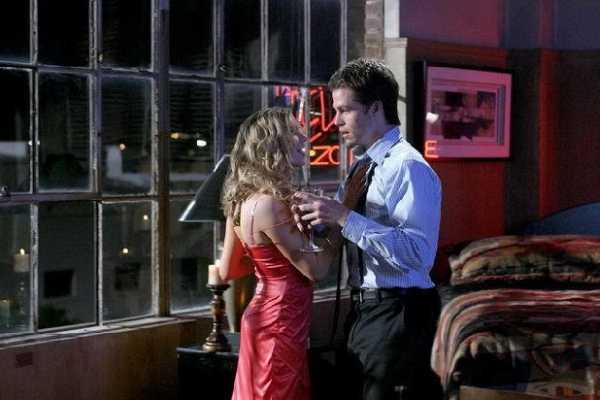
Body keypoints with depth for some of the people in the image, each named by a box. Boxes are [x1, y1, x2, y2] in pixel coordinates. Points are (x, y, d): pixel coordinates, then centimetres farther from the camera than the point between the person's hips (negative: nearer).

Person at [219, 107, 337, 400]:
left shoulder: (243, 199, 6)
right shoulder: (268, 204, -21)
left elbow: (227, 271, 14)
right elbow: (315, 270, -17)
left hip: (265, 316, 9)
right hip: (281, 323, -9)